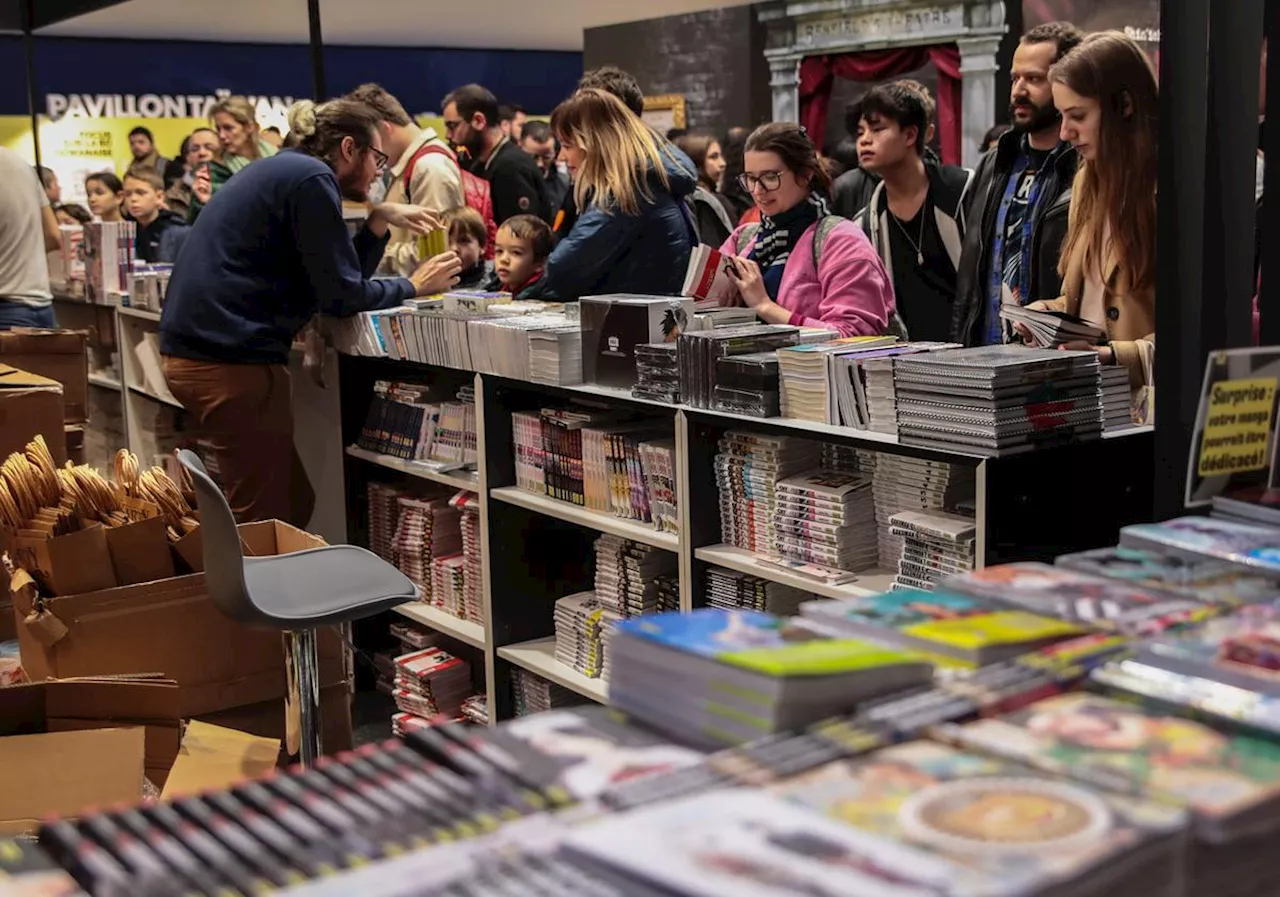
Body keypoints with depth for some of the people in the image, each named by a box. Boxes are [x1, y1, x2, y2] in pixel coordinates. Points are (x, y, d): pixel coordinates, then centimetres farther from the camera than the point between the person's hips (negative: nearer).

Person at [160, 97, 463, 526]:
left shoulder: (285, 171, 20)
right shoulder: (311, 178, -9)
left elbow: (335, 275, 21)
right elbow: (340, 294, -11)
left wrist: (380, 221, 12)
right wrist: (413, 286, 2)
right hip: (232, 360, -10)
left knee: (294, 502, 15)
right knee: (267, 521, -2)